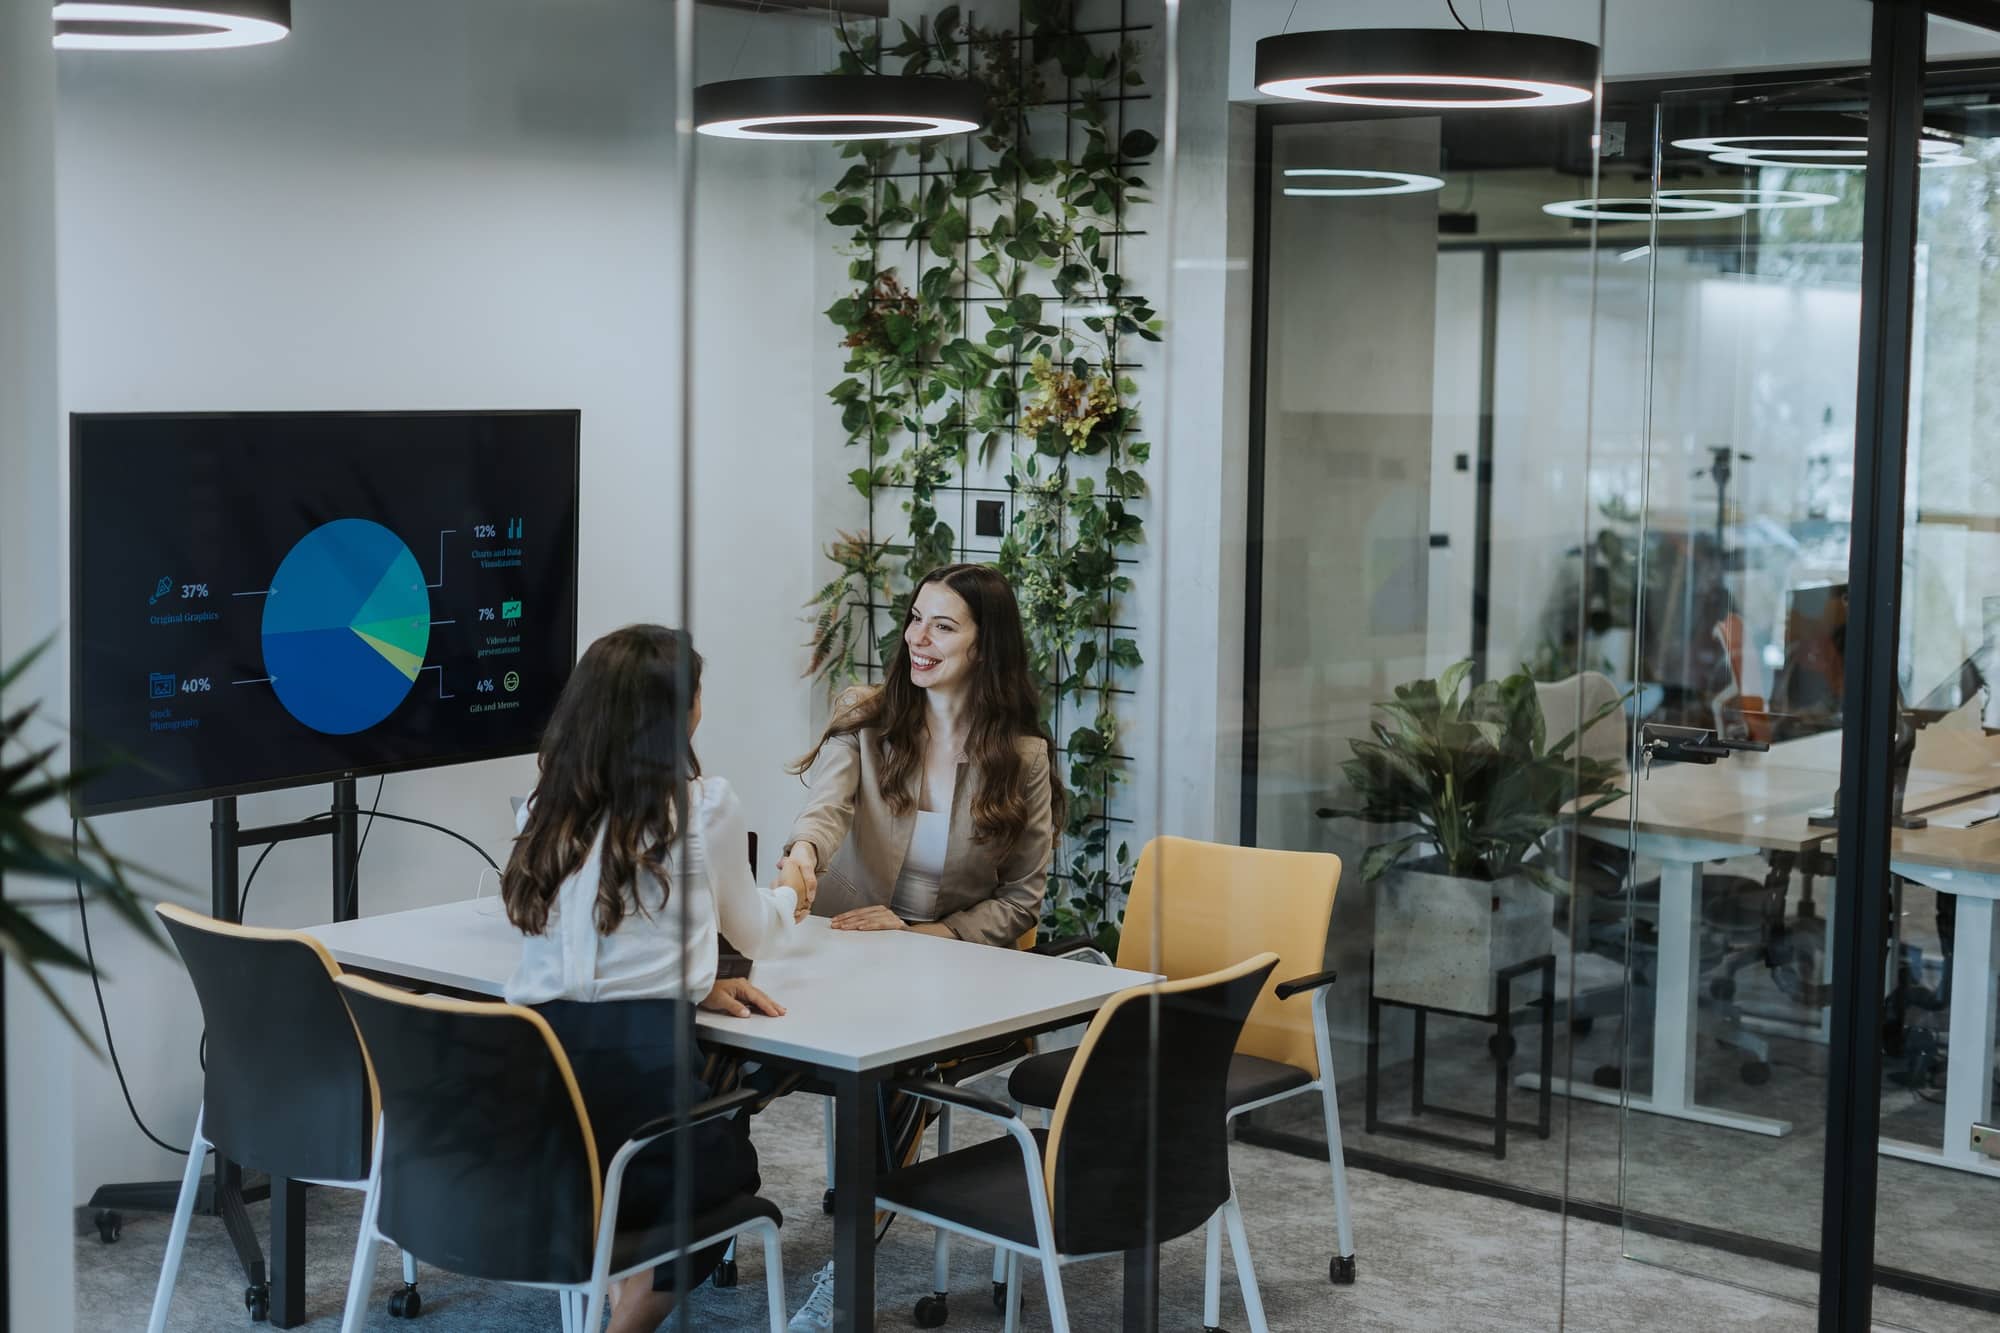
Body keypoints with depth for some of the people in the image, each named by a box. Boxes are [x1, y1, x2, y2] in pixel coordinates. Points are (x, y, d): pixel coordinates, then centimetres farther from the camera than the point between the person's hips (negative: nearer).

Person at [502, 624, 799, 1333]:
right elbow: (753, 934, 18)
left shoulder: (546, 808, 11)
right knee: (728, 1164, 26)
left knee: (715, 1130, 31)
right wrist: (788, 895, 39)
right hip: (636, 1066, -5)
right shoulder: (704, 808, 0)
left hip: (529, 1066, 5)